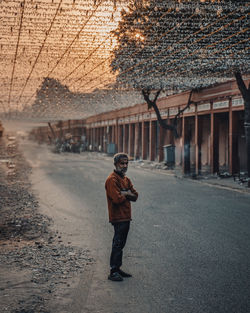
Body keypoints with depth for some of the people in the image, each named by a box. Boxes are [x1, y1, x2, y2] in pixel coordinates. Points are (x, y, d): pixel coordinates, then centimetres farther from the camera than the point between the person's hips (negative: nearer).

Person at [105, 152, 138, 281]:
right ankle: (113, 272, -2)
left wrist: (124, 194, -8)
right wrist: (127, 195, -5)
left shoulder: (126, 179, 16)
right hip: (118, 217, -9)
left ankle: (117, 268, 24)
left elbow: (135, 196, 11)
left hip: (126, 217, 9)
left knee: (120, 244, 15)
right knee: (117, 244, -7)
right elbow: (117, 199, -23)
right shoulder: (112, 179, -13)